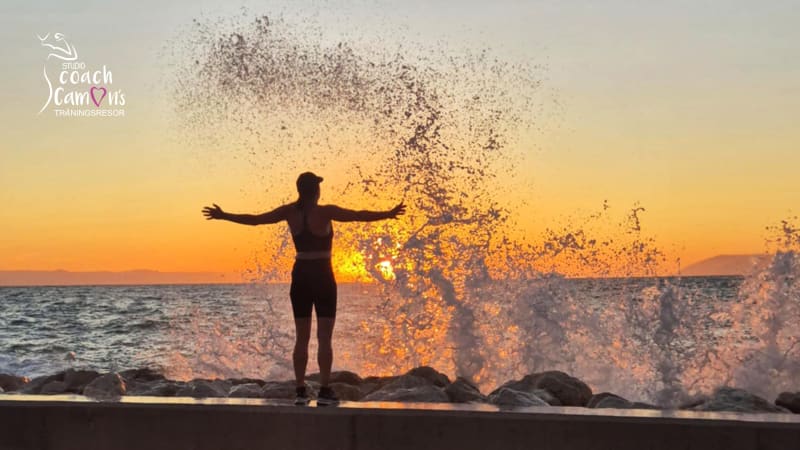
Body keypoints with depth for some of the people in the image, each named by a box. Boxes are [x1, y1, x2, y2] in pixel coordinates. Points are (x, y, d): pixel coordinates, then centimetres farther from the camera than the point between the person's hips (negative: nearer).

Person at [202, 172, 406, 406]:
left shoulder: (290, 211, 0)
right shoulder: (325, 212, -12)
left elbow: (254, 219, 5)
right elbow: (360, 215, -15)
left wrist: (223, 215, 16)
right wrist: (389, 214, -10)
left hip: (300, 277, 4)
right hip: (322, 277, -4)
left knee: (301, 338, 9)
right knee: (324, 338, 0)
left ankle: (301, 391, 8)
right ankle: (324, 391, -2)